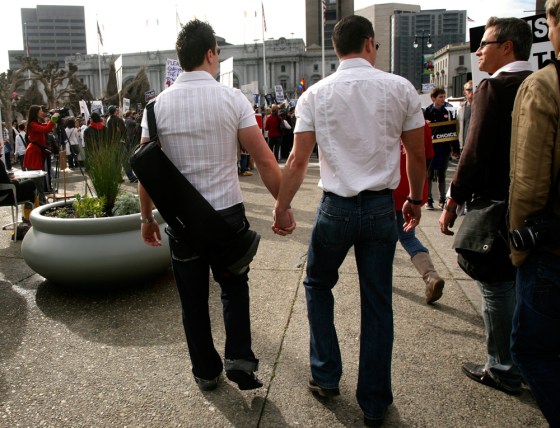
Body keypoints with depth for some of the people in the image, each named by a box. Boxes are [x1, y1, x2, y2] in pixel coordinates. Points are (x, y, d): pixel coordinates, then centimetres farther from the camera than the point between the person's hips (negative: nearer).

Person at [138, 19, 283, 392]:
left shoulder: (158, 104, -2)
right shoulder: (232, 98, -8)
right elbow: (265, 160, -9)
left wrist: (147, 217, 13)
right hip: (228, 213, -1)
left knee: (194, 298, 15)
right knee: (234, 287, 21)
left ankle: (206, 372, 29)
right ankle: (240, 358, 12)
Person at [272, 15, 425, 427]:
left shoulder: (315, 94, -2)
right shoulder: (400, 88, 0)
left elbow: (298, 161, -4)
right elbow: (417, 154, 3)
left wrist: (282, 206, 7)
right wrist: (415, 199, 17)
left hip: (336, 207, 0)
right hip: (381, 208, 1)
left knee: (318, 284, 23)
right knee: (378, 303, 11)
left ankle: (326, 376, 28)